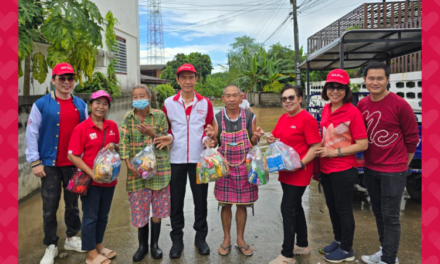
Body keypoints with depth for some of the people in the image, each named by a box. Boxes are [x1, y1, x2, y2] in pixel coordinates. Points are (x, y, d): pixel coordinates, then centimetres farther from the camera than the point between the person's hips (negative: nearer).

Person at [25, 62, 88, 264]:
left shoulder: (80, 105, 5)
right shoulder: (41, 104, -6)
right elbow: (32, 134, -5)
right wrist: (35, 162, -8)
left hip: (75, 164, 3)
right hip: (50, 164, -3)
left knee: (73, 203, 15)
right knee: (50, 207, 7)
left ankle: (72, 238, 32)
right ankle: (51, 246, 22)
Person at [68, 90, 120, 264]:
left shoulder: (112, 126, 3)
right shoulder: (81, 128, -12)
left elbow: (119, 148, 14)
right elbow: (72, 156, -13)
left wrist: (114, 146, -10)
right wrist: (92, 174, -20)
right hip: (90, 180, -5)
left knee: (103, 216, 18)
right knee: (90, 217, 7)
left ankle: (99, 245, 37)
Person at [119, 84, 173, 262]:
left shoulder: (160, 116, -1)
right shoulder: (128, 117, 2)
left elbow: (166, 140, 0)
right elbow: (124, 142, -4)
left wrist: (152, 133, -17)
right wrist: (128, 164, -14)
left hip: (159, 168, 0)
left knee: (158, 207, 8)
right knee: (140, 208, 7)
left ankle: (155, 244, 26)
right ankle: (143, 245, 26)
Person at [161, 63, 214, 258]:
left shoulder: (205, 103, 3)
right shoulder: (169, 103, 2)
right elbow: (165, 128, 11)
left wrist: (207, 139, -11)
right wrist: (168, 138, -10)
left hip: (199, 159, 0)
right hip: (176, 159, 0)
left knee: (200, 199, 8)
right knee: (176, 201, 8)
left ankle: (201, 237, 27)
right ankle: (177, 240, 25)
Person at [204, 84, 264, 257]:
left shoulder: (250, 117, -3)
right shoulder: (217, 118, -2)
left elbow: (253, 144, 4)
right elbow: (214, 144, 4)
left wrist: (256, 136, -17)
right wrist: (212, 136, -17)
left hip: (244, 167, 0)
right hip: (225, 167, 0)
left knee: (242, 204, 10)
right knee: (226, 204, 9)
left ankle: (240, 239, 28)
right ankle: (226, 239, 28)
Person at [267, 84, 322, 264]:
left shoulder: (307, 119, -15)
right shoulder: (283, 118, 10)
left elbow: (316, 147, -17)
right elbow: (277, 139, 22)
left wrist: (300, 164, -25)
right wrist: (272, 140, -1)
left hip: (299, 173, -8)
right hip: (285, 171, 8)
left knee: (288, 209, -6)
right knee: (295, 207, 17)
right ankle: (302, 245, 34)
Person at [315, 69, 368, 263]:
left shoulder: (352, 112, -16)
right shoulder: (326, 109, 4)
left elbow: (363, 145, -17)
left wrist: (335, 152, -19)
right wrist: (320, 151, 7)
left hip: (343, 170, -7)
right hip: (325, 168, 7)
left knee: (343, 209, 7)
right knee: (332, 207, 20)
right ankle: (338, 241, 40)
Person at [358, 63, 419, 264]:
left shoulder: (400, 105, -14)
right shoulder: (361, 105, 1)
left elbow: (412, 136, -5)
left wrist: (403, 163, 3)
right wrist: (366, 157, 11)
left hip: (393, 170, -5)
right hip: (370, 168, 6)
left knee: (390, 216, 2)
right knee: (378, 213, 16)